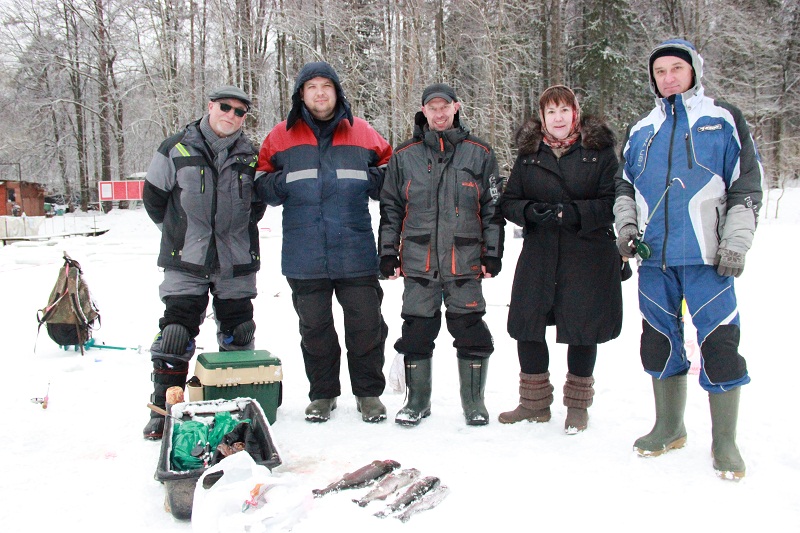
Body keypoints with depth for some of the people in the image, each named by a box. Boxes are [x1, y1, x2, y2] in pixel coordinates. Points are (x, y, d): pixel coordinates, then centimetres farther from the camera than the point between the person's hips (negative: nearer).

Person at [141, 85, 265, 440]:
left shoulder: (251, 157, 5)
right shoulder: (175, 150, -2)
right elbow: (153, 197, 7)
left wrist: (236, 233, 11)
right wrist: (180, 234, 10)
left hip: (237, 264, 3)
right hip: (185, 262, -2)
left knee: (238, 336, 11)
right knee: (175, 334, -4)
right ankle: (163, 409, 7)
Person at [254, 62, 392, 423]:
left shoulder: (362, 133, 7)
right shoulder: (281, 137, 7)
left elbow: (389, 176, 14)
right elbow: (262, 187, 10)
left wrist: (369, 178, -7)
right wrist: (285, 181, -10)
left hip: (356, 255, 0)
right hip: (304, 258, 1)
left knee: (366, 325, 5)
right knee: (314, 328, 11)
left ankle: (368, 392, 22)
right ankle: (322, 394, 27)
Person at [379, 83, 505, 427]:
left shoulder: (479, 153, 8)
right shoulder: (404, 156, 10)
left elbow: (493, 208, 8)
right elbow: (390, 208, 12)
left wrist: (493, 252, 3)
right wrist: (388, 252, 7)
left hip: (465, 262, -1)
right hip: (418, 261, 1)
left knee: (471, 331, 1)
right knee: (417, 331, 5)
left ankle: (474, 401, 18)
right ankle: (417, 401, 21)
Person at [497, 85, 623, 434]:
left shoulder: (599, 150, 1)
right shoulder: (528, 154, 10)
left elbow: (613, 202, -6)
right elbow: (508, 202, 8)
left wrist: (574, 213, -20)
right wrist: (531, 211, -13)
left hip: (588, 256, -2)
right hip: (539, 255, 3)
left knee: (582, 329, 4)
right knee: (526, 326, 3)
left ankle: (578, 405, 24)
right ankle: (535, 402, 22)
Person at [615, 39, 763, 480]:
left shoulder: (723, 120, 4)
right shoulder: (641, 130, 15)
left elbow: (746, 187, 1)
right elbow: (624, 183, 22)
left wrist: (735, 244, -7)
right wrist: (626, 225, 5)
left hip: (706, 258, -4)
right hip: (655, 259, 4)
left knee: (719, 344, -5)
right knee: (659, 341, 10)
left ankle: (724, 442, 9)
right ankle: (669, 427, 26)